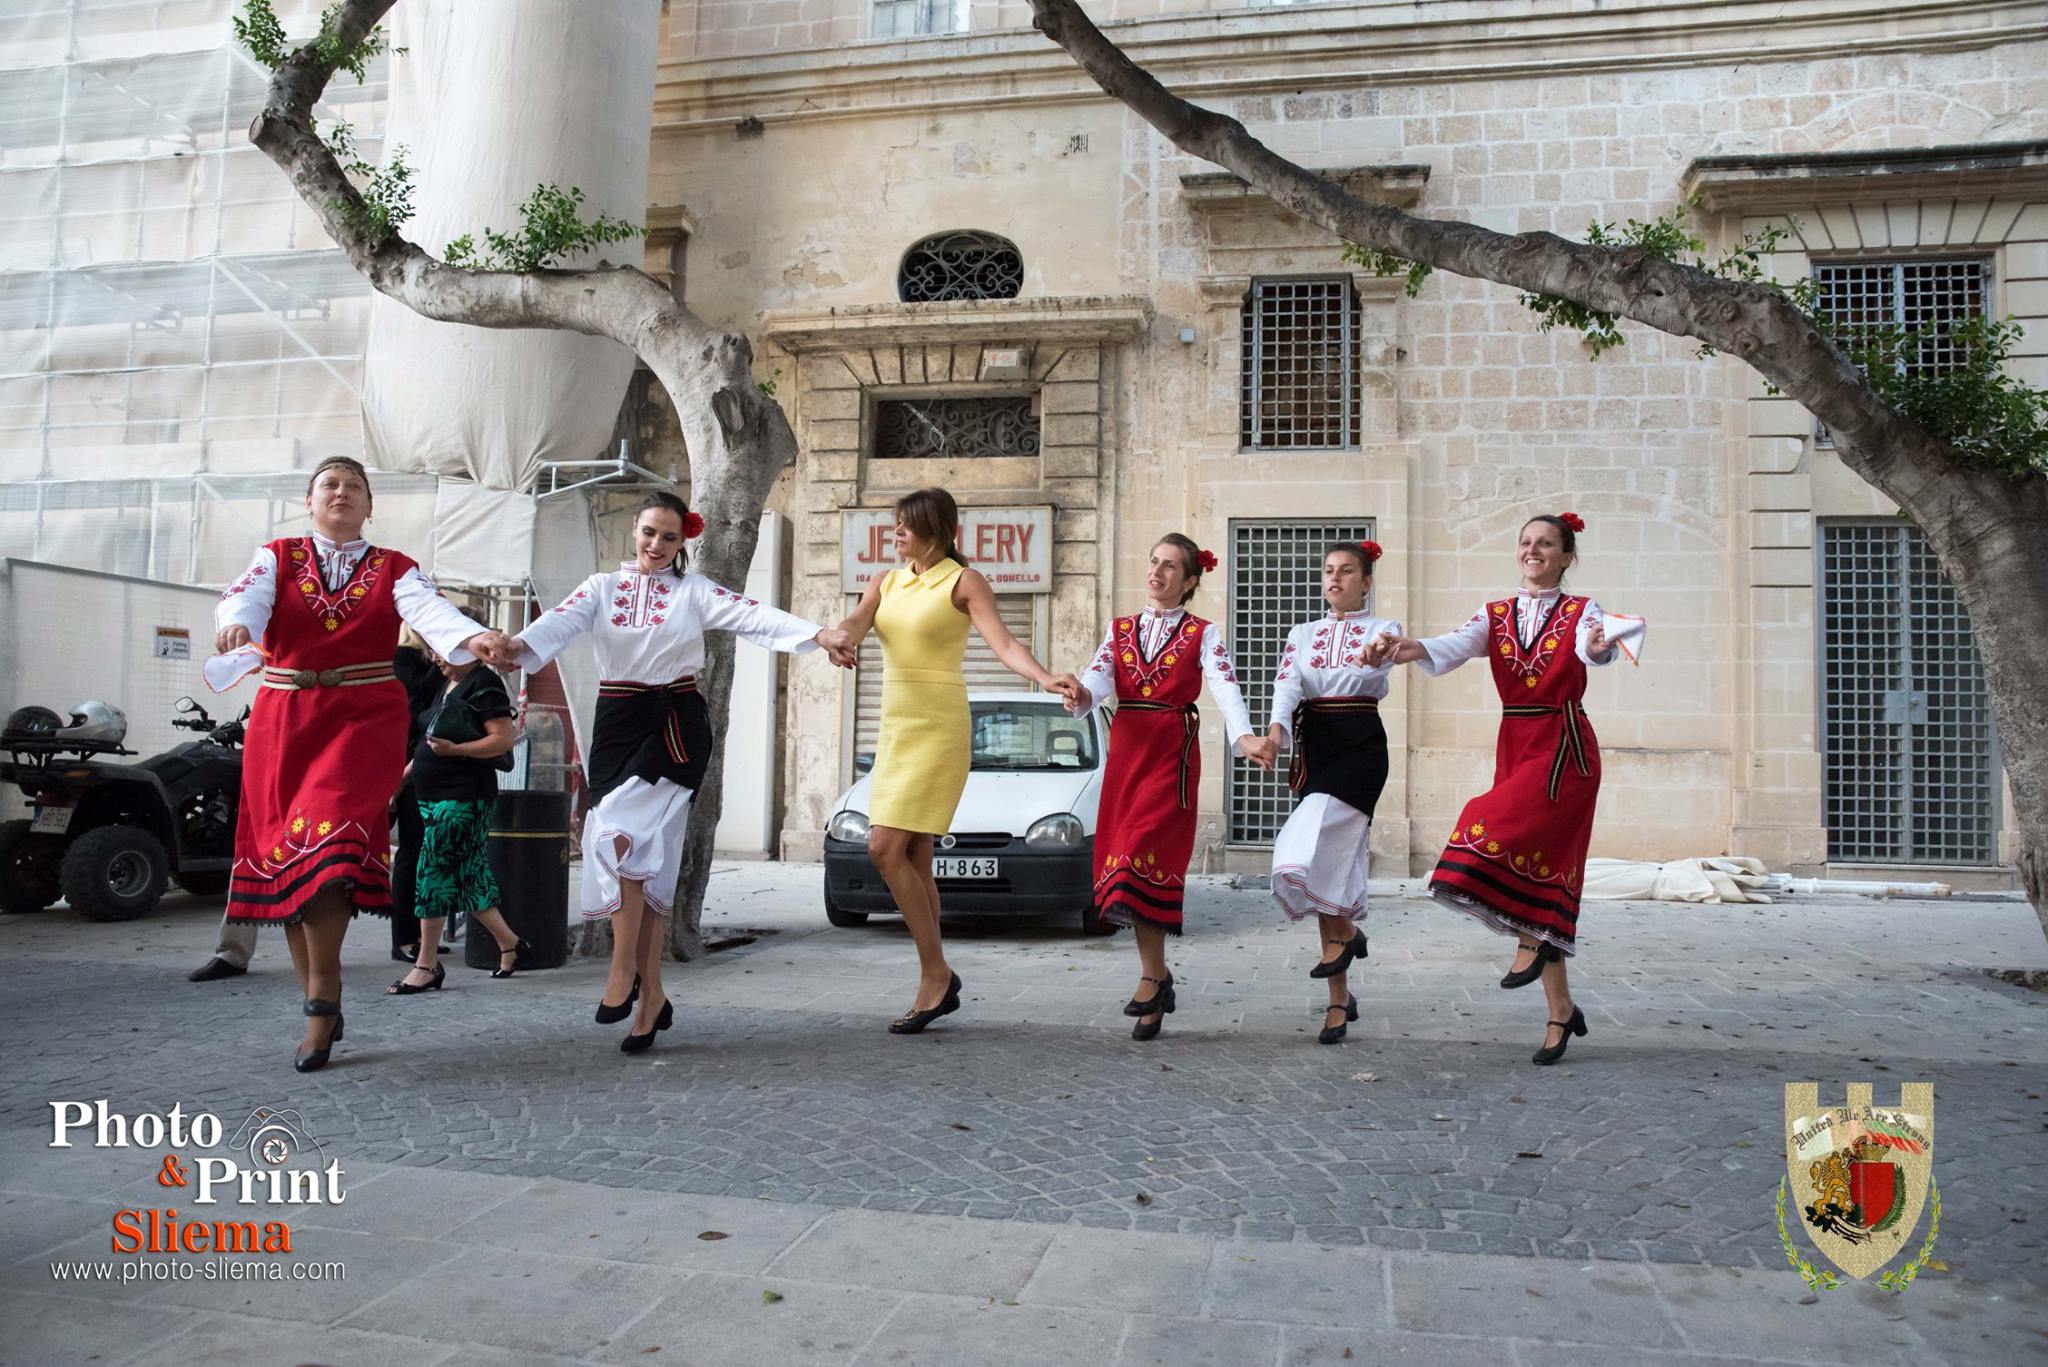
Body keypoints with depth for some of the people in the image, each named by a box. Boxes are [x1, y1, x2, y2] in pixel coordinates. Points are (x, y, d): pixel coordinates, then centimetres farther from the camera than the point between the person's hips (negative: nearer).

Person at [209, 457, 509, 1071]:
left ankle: (322, 1000, -7)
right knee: (282, 851, 2)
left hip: (366, 719, -2)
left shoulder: (394, 569, 8)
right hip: (283, 720, 2)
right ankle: (321, 1006, 12)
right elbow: (246, 595, -9)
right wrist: (236, 624, -35)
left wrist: (475, 637, -34)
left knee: (324, 844, -18)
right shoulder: (277, 557, 12)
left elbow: (429, 610, -11)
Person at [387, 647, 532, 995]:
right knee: (467, 877, 11)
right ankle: (510, 944, 22)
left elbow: (504, 739, -18)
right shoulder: (449, 687, 17)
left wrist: (454, 749, -25)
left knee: (433, 874, -8)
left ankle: (427, 966, -2)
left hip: (462, 797, -9)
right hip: (434, 796, 9)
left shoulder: (483, 685, -11)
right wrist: (404, 775, 20)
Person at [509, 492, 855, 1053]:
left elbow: (755, 617, -11)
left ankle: (624, 970, -8)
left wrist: (820, 634, -28)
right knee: (641, 858, 2)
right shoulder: (602, 588, 10)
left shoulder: (695, 591, 4)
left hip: (675, 725, -3)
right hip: (618, 723, 3)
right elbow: (560, 622, -9)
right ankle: (651, 996, 9)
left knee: (620, 836, -21)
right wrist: (518, 645, -32)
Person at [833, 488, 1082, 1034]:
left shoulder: (963, 582, -4)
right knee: (913, 861, 7)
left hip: (938, 728, -7)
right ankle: (938, 983, 14)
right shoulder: (887, 583, 14)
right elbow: (854, 625, -3)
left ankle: (935, 974, -3)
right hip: (895, 727, 7)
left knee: (886, 849, -15)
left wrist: (1045, 678, -34)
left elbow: (1004, 643, -16)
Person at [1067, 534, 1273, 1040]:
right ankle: (1159, 978, 13)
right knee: (1127, 856, 1)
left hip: (1172, 752, -4)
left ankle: (1152, 975, -2)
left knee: (1143, 851, -15)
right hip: (1126, 749, 4)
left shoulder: (1202, 634, 4)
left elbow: (1225, 688, -13)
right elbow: (1099, 679, -1)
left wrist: (1244, 737, -32)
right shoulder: (1120, 630, 15)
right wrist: (1082, 696, -26)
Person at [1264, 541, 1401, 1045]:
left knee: (1310, 845, -25)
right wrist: (1277, 729, -23)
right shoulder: (1303, 634, 16)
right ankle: (1340, 997, 10)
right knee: (1329, 860, 3)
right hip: (1314, 744, 4)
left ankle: (1342, 931, 3)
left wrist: (1375, 653, -45)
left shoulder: (1381, 629, 6)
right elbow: (1287, 683, -2)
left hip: (1359, 745, -4)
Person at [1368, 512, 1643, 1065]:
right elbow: (1452, 648, -9)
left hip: (1564, 748, -4)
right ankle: (1561, 1010, 14)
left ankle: (1531, 942, -3)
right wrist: (1409, 648, -31)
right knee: (1536, 867, 5)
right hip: (1514, 745, 4)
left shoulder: (1580, 612, 0)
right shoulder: (1495, 615, 9)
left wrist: (1601, 647, -48)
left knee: (1496, 826, -27)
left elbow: (1592, 646, -23)